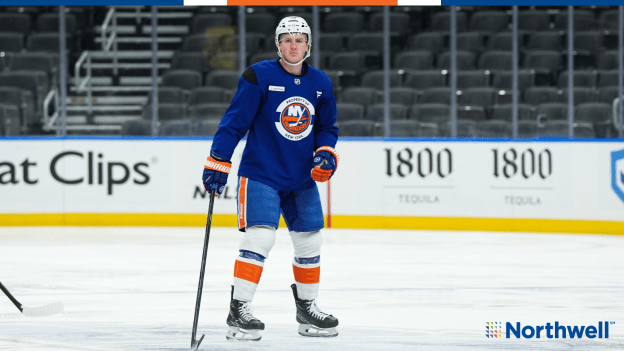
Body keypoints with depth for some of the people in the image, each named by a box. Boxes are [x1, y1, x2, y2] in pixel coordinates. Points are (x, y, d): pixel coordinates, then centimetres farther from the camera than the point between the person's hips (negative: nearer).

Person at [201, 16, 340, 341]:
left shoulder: (320, 83, 6)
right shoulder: (258, 76, -11)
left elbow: (327, 127, 16)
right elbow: (234, 121, -10)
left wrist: (326, 153, -3)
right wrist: (217, 163, -13)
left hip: (302, 179, 6)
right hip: (260, 174, -6)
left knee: (310, 242, 10)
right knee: (259, 237, -18)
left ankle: (307, 308, 27)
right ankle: (238, 311, -13)